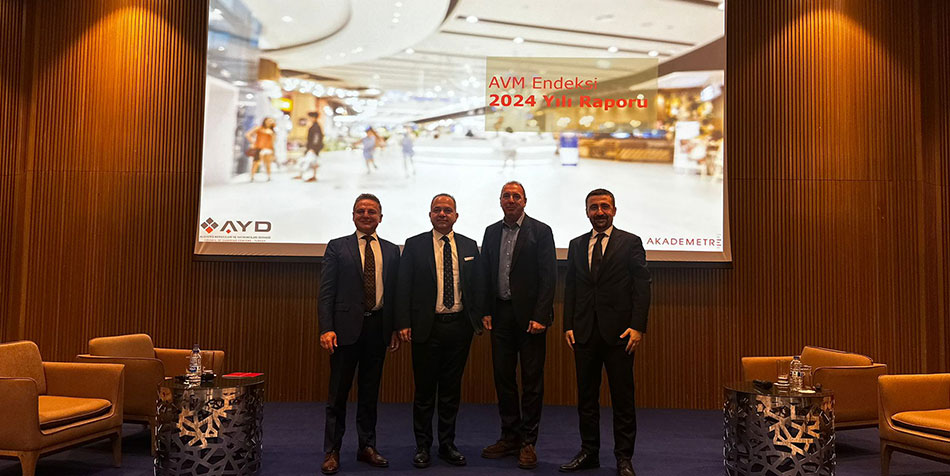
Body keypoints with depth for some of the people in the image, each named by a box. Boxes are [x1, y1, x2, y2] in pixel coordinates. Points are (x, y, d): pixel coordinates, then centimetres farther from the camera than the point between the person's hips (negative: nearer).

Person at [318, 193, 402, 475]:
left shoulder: (391, 251, 11)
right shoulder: (337, 247, 3)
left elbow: (396, 292, 10)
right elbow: (326, 292, -3)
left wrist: (396, 328, 3)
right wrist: (326, 328, -12)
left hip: (378, 327, 3)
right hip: (346, 327, -3)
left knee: (370, 391, 11)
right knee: (338, 392, 3)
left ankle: (367, 447, 23)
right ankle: (332, 452, 12)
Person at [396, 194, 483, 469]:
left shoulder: (469, 246, 8)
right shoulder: (414, 245, 1)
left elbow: (476, 286, 10)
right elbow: (404, 288, -2)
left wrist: (478, 320, 3)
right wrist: (403, 323, -9)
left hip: (459, 326, 2)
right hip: (427, 328, -2)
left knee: (452, 390, 11)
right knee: (424, 391, 6)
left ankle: (447, 445, 23)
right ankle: (422, 446, 20)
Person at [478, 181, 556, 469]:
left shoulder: (540, 232, -3)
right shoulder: (492, 232, 11)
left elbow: (548, 277, -8)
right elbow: (485, 275, 12)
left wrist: (540, 316, -14)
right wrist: (486, 312, 3)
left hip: (530, 315, -4)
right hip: (500, 315, 5)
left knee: (532, 380, 2)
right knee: (503, 377, 9)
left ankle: (528, 442, 11)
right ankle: (510, 437, 21)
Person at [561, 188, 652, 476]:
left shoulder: (630, 243, 1)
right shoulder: (576, 245, 12)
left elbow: (642, 287, -3)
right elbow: (570, 288, 12)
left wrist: (637, 327, -12)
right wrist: (568, 325, 4)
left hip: (619, 332, -4)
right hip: (584, 332, 4)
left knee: (623, 398, 3)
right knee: (586, 396, 10)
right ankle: (589, 453, 22)